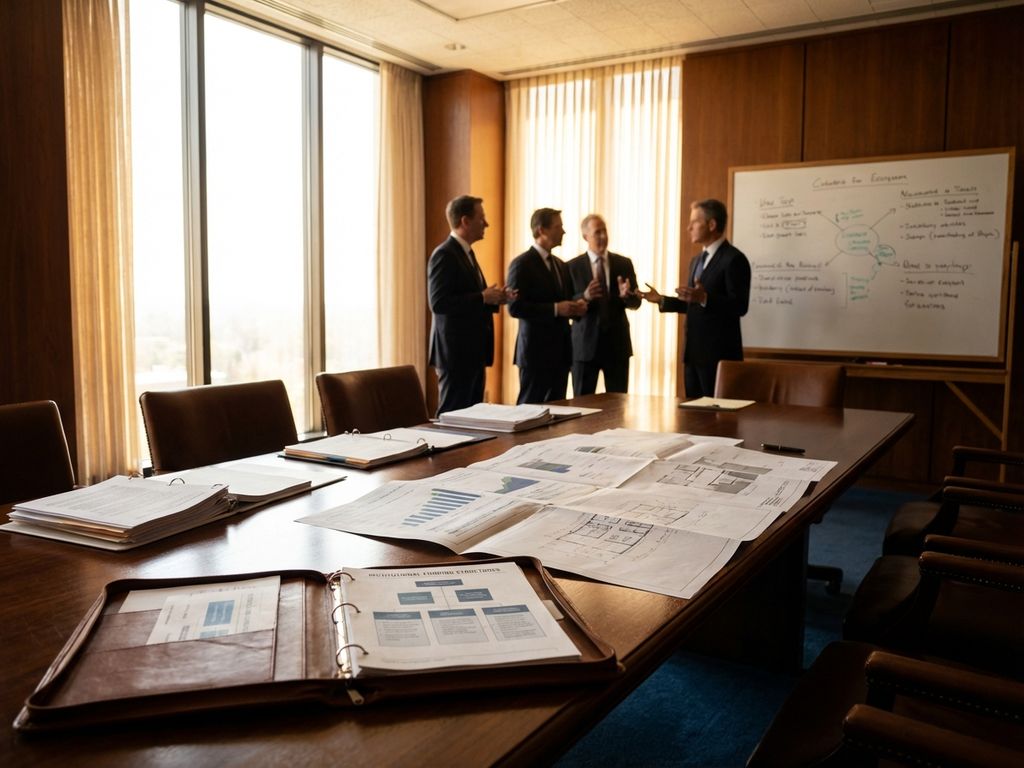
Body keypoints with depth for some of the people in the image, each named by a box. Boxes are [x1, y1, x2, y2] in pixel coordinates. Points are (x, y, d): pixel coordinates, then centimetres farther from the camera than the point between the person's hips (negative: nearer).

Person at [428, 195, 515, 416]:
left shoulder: (466, 253, 17)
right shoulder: (444, 254, -13)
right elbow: (438, 303, -22)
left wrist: (493, 298, 5)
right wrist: (483, 297, -19)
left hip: (472, 350, 10)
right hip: (456, 350, -9)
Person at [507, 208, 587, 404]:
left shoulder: (560, 264, 16)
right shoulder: (522, 264, -9)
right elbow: (515, 307, -17)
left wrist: (576, 306, 1)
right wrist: (556, 309, -21)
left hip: (561, 350, 8)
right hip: (536, 350, -7)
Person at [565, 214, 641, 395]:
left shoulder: (624, 264, 5)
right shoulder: (572, 266, -1)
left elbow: (636, 302, 3)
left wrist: (626, 295, -20)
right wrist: (584, 297, -24)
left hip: (617, 342, 2)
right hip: (585, 343, -2)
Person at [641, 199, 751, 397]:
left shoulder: (734, 259, -11)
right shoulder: (697, 260, 17)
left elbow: (739, 306, -19)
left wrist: (704, 298, -31)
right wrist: (662, 300, 10)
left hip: (719, 353, -9)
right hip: (693, 351, 9)